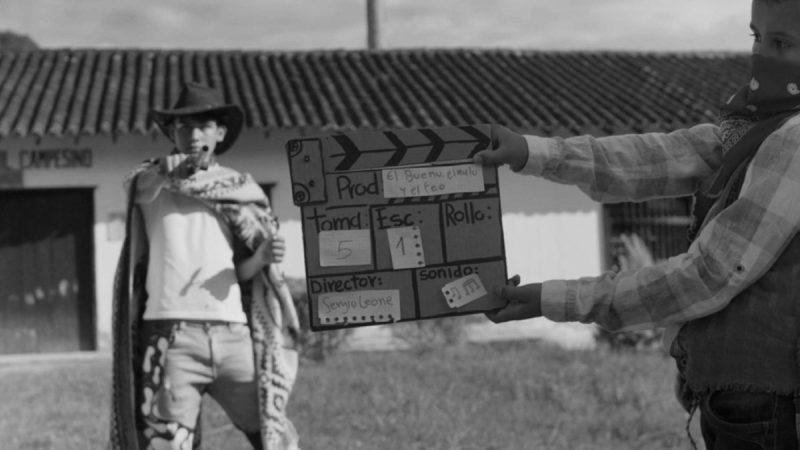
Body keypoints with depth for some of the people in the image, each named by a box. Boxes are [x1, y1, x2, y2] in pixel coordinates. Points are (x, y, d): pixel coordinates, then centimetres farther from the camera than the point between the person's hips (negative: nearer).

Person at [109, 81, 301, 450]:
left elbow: (242, 271, 9)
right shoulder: (149, 180, 10)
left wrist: (262, 257, -8)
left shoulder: (240, 187, 14)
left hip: (232, 333, 3)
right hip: (173, 336, -2)